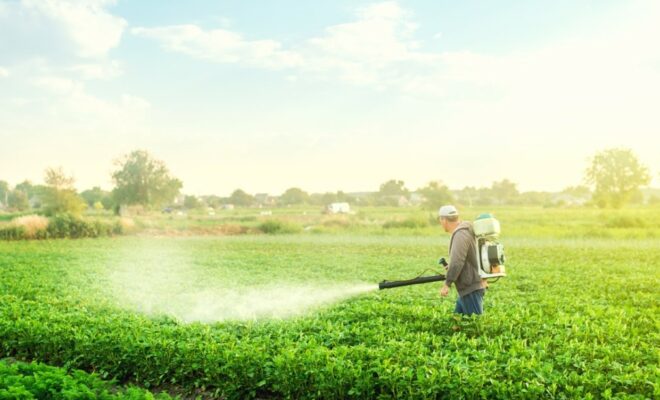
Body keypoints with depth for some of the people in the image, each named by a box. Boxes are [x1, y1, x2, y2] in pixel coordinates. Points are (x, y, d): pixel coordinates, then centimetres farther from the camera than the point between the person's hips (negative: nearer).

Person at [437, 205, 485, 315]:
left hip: (470, 289, -10)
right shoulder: (464, 231, 13)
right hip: (468, 288, 10)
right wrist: (451, 267, 30)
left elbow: (456, 262, -26)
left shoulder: (460, 234, -17)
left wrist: (447, 284, -23)